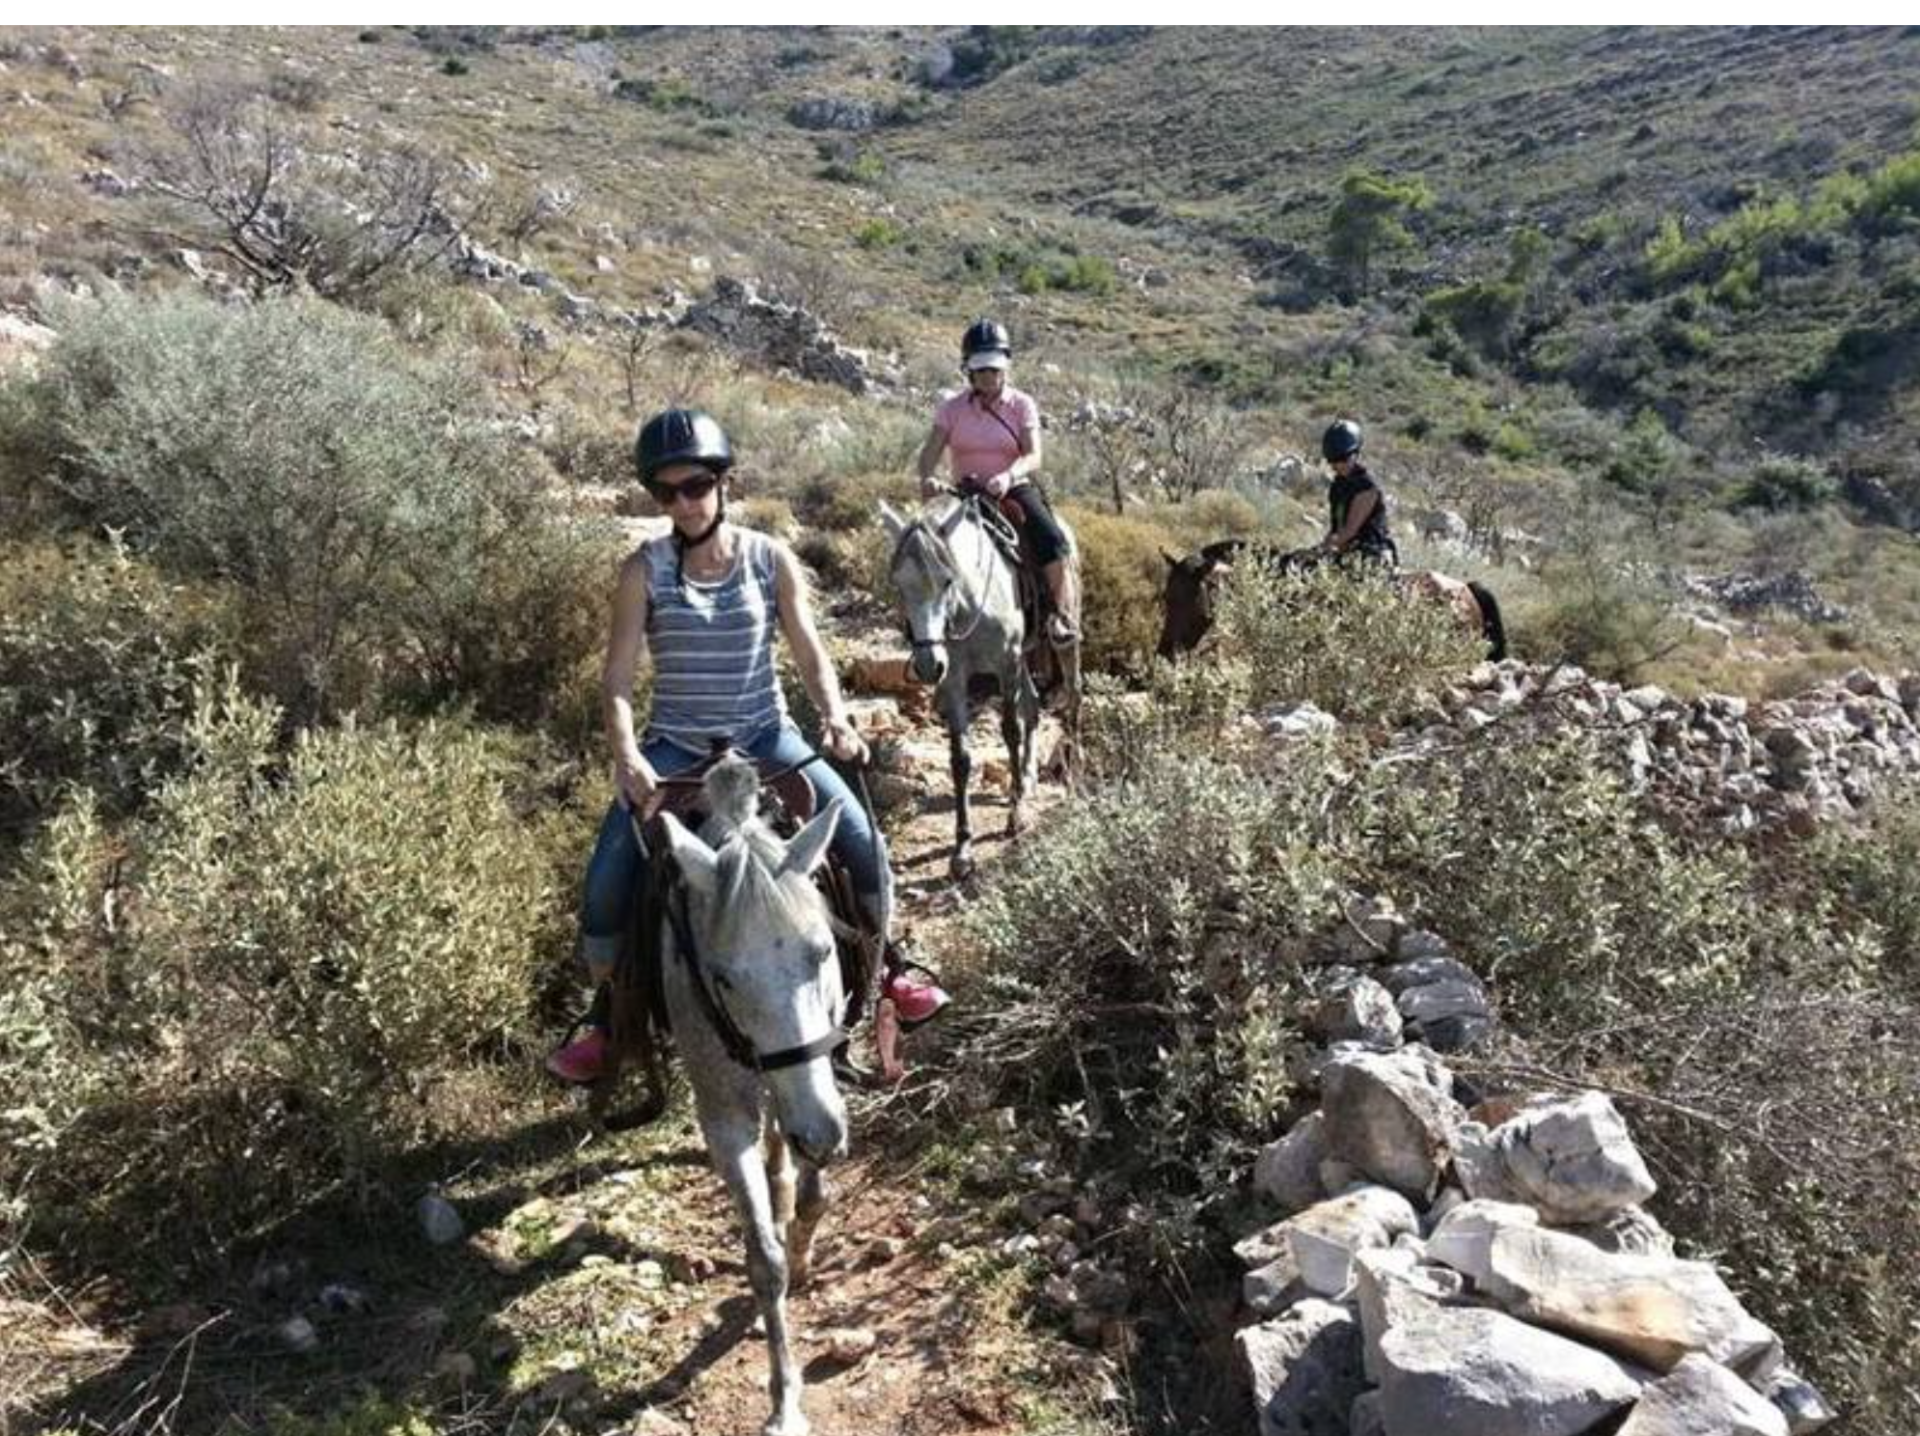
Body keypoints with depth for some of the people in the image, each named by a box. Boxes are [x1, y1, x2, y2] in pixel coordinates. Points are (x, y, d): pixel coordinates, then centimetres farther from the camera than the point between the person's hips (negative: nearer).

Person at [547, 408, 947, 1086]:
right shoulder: (645, 570, -5)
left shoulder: (771, 559, -2)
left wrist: (834, 715, -21)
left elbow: (810, 652, -2)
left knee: (863, 843, -10)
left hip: (765, 736, 1)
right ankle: (605, 1015, 13)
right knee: (608, 879, -13)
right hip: (674, 747, 0)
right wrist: (626, 753, -26)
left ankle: (882, 970, 17)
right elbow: (618, 675, -9)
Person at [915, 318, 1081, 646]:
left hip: (1015, 490, -1)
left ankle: (1065, 618, -16)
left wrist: (1009, 476, -34)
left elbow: (1033, 457, -11)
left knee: (1054, 544, -25)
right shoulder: (952, 408, 3)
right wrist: (927, 478, -30)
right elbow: (930, 452, -6)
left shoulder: (1022, 405, 1)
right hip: (967, 493, 1)